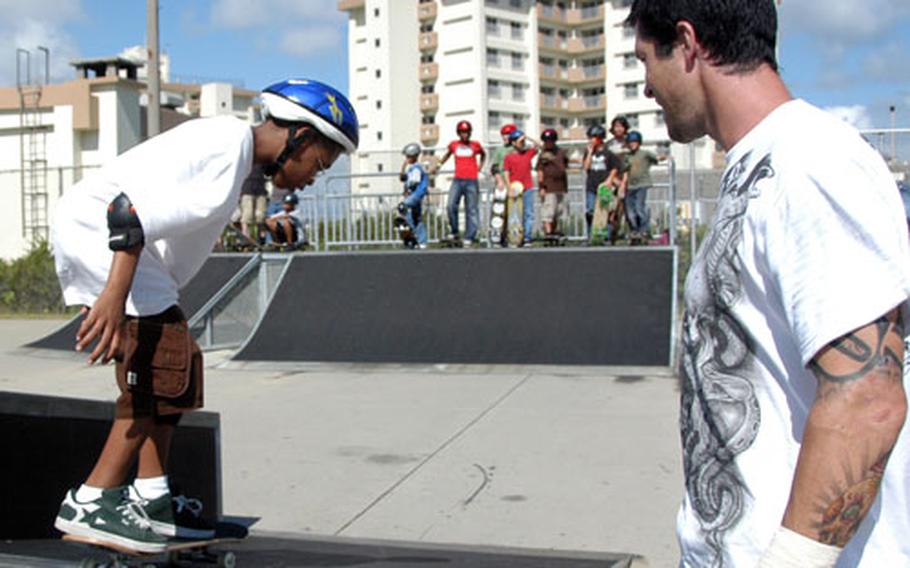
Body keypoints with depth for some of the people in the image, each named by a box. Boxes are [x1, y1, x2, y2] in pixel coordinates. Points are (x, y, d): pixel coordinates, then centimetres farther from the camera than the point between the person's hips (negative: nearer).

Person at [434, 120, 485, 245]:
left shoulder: (475, 145, 7)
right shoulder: (453, 144, 9)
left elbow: (483, 154, 27)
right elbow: (447, 154, 29)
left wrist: (480, 166, 16)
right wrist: (439, 165, 22)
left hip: (472, 181, -1)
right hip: (457, 180, 1)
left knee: (471, 209, 0)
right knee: (451, 206, -14)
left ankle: (469, 237, 5)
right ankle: (454, 232, 3)